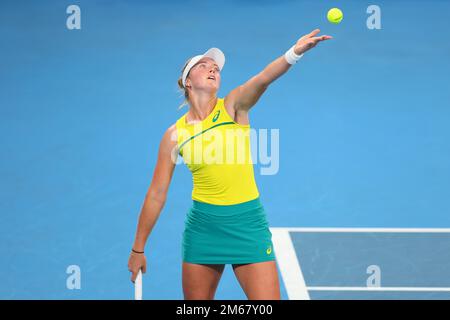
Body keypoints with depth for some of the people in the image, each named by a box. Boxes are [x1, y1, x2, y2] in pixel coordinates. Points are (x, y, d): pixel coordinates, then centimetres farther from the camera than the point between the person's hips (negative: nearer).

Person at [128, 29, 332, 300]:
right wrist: (138, 249, 9)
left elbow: (263, 78, -24)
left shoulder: (233, 106, -3)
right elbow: (157, 195, 6)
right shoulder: (175, 134, 1)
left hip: (247, 223, -1)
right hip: (203, 226, 2)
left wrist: (295, 53, -44)